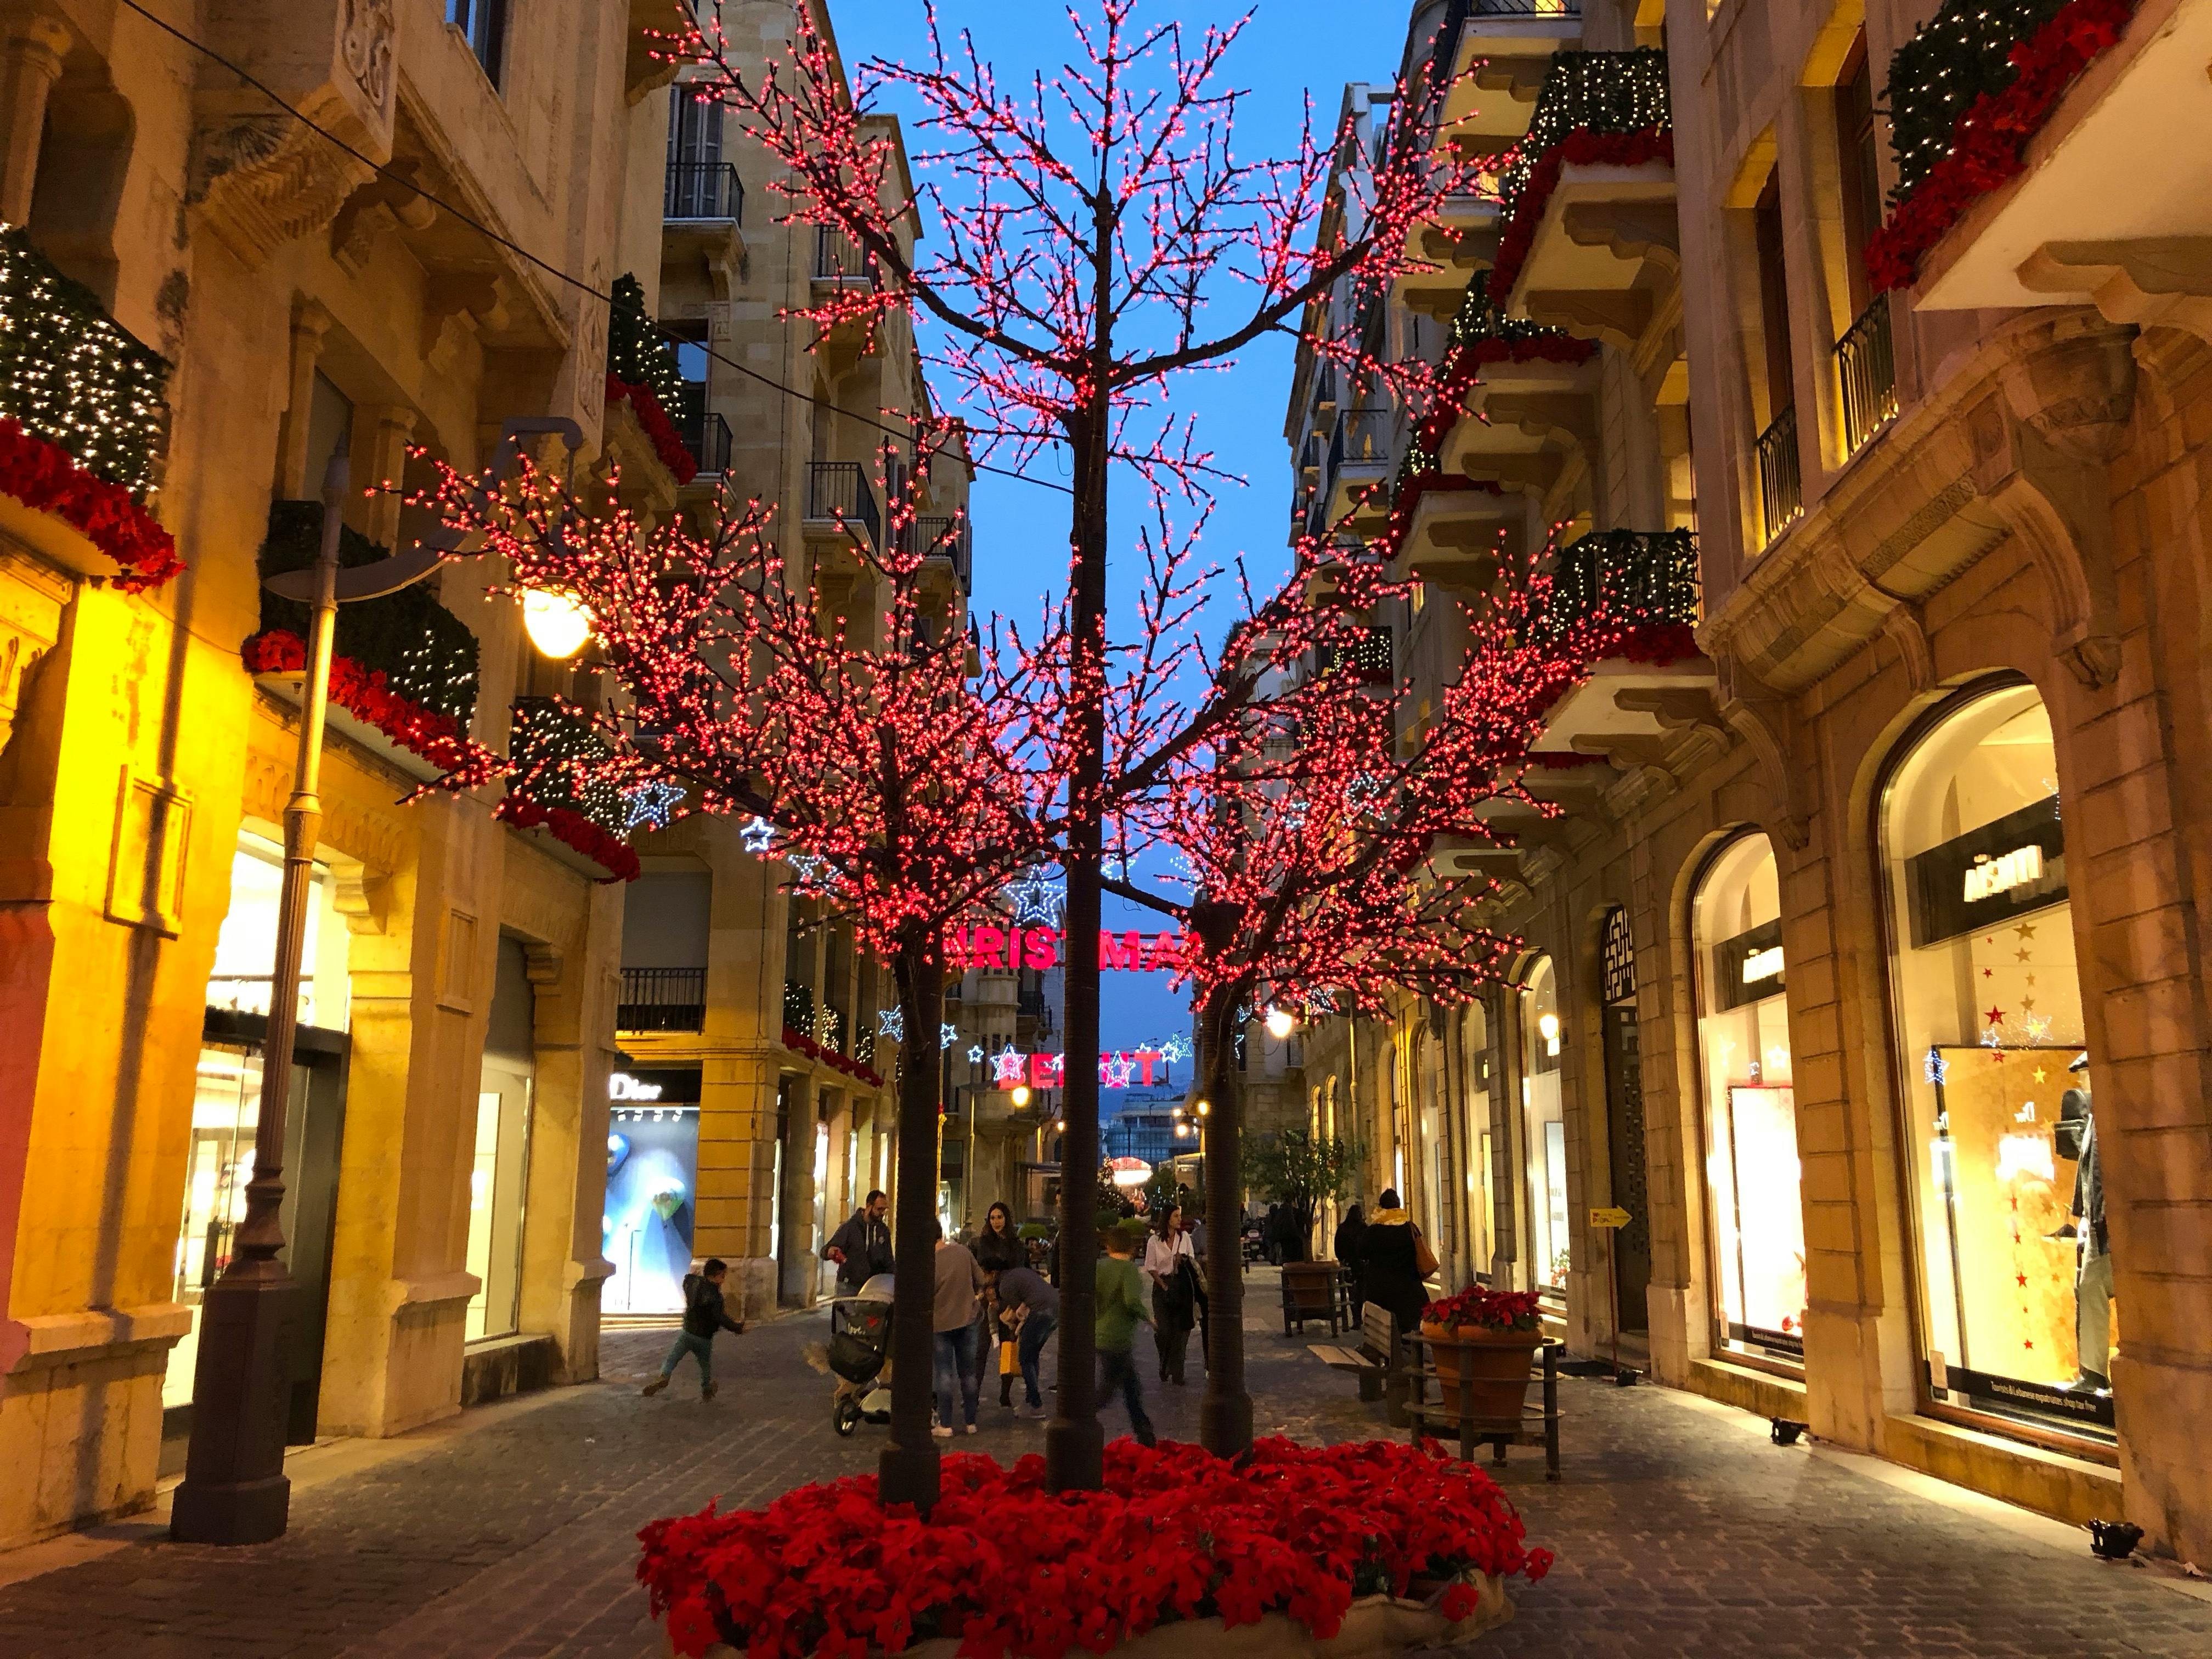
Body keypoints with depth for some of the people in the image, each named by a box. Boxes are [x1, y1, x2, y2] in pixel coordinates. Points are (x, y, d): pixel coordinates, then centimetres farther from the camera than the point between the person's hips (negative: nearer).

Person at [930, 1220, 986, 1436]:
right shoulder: (963, 1252, -9)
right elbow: (980, 1281, 1)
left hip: (941, 1323, -3)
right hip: (967, 1319, 3)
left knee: (945, 1374, 6)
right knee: (968, 1373, 12)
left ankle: (945, 1424, 7)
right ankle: (971, 1422, 19)